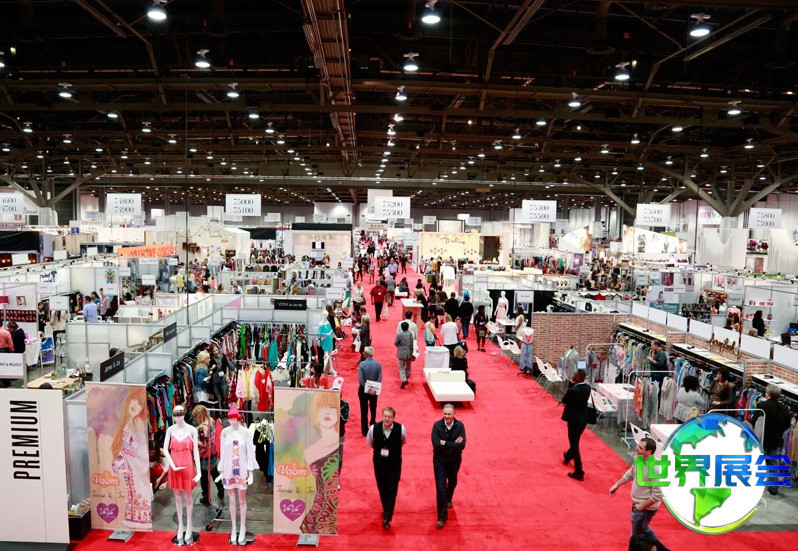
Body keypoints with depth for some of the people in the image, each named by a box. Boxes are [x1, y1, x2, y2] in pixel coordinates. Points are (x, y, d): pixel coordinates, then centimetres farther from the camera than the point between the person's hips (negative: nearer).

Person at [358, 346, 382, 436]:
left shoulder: (362, 364, -17)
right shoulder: (378, 364, -8)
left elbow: (360, 379, -20)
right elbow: (380, 379, -12)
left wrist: (366, 388, -14)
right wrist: (373, 388, -14)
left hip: (363, 389, -2)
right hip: (374, 390, 2)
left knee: (364, 410, 8)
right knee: (373, 408, 22)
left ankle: (365, 430, 13)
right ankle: (372, 425, 36)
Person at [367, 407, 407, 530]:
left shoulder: (401, 429, -19)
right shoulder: (373, 428, -18)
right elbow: (369, 442, 5)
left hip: (395, 464, -1)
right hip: (379, 463, 1)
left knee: (392, 490, -2)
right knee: (382, 488, 14)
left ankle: (387, 518, 5)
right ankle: (386, 510, 37)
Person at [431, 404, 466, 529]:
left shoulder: (459, 425, -16)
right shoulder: (437, 425, -18)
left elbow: (462, 445, -24)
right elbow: (436, 444, -26)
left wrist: (445, 443, -26)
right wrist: (453, 444, -26)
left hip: (455, 460, 2)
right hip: (440, 461, -2)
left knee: (452, 482, 26)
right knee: (440, 488, -5)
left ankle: (448, 499, 58)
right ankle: (442, 517, 8)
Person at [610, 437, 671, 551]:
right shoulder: (639, 459, -8)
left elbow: (657, 495, -27)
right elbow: (630, 474, 10)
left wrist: (642, 506, -19)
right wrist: (617, 485, 12)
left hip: (645, 508, -8)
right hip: (638, 504, 8)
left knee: (636, 535, 12)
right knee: (643, 529, 29)